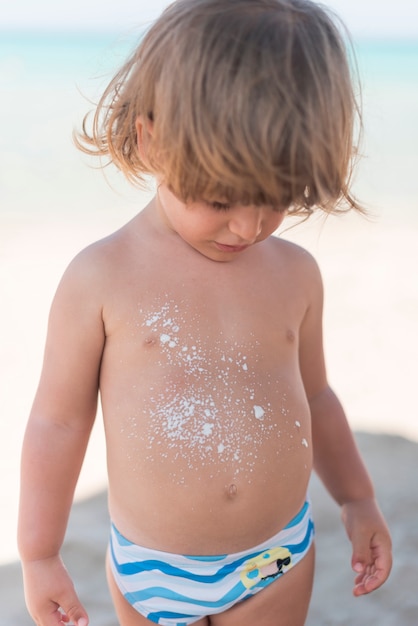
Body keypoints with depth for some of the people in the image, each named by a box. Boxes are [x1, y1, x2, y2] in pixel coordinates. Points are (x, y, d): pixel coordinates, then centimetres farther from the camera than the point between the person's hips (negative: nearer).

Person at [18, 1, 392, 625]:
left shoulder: (296, 274, -3)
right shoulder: (101, 279, -14)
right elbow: (58, 419, -7)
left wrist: (358, 500, 16)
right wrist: (39, 555, -3)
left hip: (279, 561, 3)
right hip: (151, 571, -2)